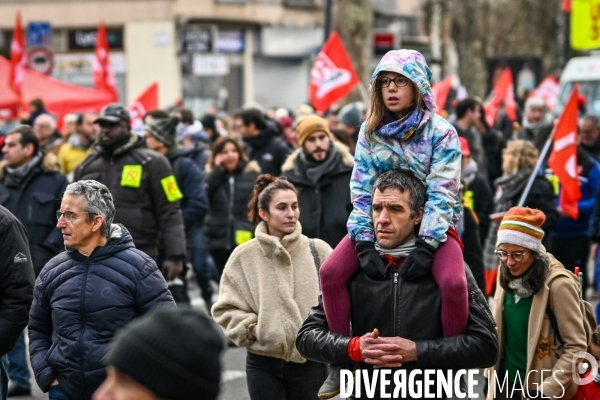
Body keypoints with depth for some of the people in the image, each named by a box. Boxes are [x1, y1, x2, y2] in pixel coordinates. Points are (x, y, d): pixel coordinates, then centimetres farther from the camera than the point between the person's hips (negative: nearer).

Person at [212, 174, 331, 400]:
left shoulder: (318, 251, -3)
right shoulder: (244, 256, -2)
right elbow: (227, 308, 3)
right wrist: (251, 328, -11)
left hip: (309, 363, 0)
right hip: (263, 364, 0)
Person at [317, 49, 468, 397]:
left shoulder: (441, 132, -7)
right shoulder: (370, 132, 2)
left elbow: (442, 193, -14)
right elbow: (361, 190, -3)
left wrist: (426, 244, -25)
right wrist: (365, 242, -16)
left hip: (432, 224, -3)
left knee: (453, 284, -32)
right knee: (331, 272, -21)